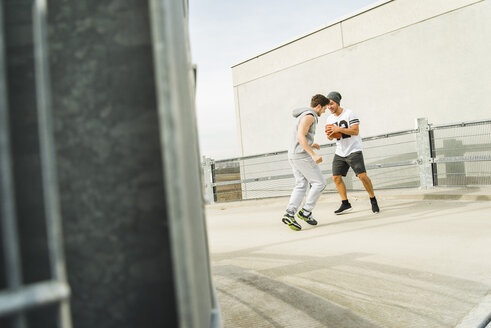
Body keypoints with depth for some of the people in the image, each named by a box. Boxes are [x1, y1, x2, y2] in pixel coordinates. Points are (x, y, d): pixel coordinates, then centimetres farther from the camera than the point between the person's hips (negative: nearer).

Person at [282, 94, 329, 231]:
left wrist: (310, 145, 36)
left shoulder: (301, 116, 21)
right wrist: (313, 155, -29)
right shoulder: (309, 116, -11)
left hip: (293, 156, 10)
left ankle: (289, 214, -9)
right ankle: (305, 212, 1)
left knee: (301, 186, 5)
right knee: (319, 183, 0)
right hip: (302, 155, -10)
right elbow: (300, 136, -24)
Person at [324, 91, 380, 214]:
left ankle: (373, 200, 6)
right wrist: (329, 135, -8)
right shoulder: (329, 119, 8)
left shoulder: (349, 113, -10)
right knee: (336, 177, -1)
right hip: (340, 153, 6)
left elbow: (355, 131, -18)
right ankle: (345, 204, 12)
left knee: (362, 176, -13)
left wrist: (339, 129, -27)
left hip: (354, 150, -6)